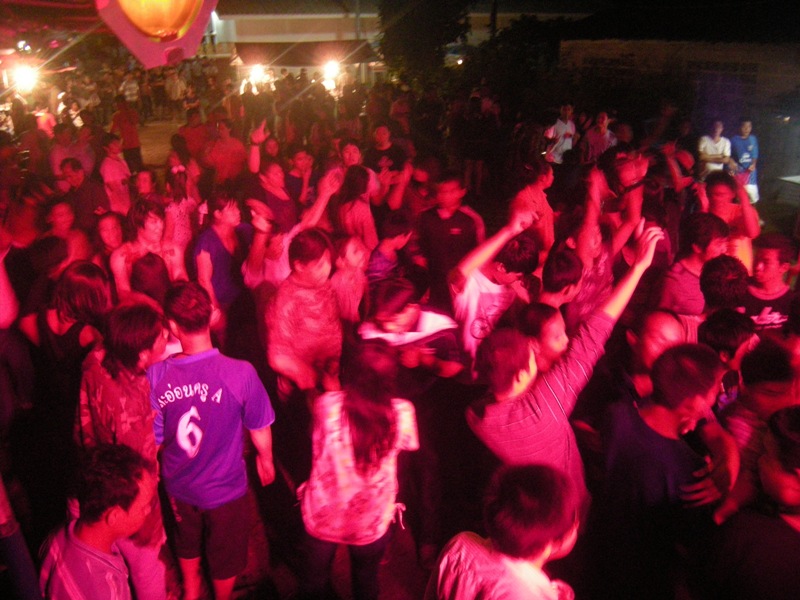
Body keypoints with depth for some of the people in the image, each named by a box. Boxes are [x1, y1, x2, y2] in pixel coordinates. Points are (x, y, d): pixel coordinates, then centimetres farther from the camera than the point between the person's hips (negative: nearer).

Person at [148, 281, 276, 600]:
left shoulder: (155, 375, -26)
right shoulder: (240, 373, -33)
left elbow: (152, 439, -11)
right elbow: (259, 429, -16)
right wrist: (265, 460, 6)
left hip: (178, 486, 3)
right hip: (225, 488, -3)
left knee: (187, 541, 34)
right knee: (225, 556, 26)